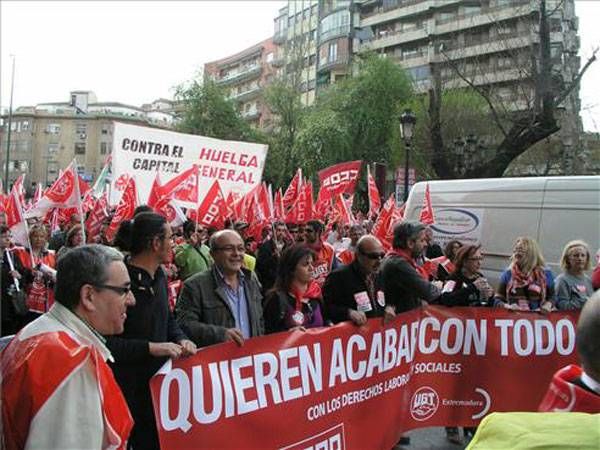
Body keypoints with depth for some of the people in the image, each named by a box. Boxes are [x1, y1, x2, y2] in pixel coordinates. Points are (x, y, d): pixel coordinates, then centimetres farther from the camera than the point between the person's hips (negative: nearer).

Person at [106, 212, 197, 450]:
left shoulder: (159, 276, 7)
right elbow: (106, 342, -25)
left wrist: (181, 339, 0)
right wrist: (151, 347, -26)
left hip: (159, 384, 8)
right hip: (127, 392, -8)